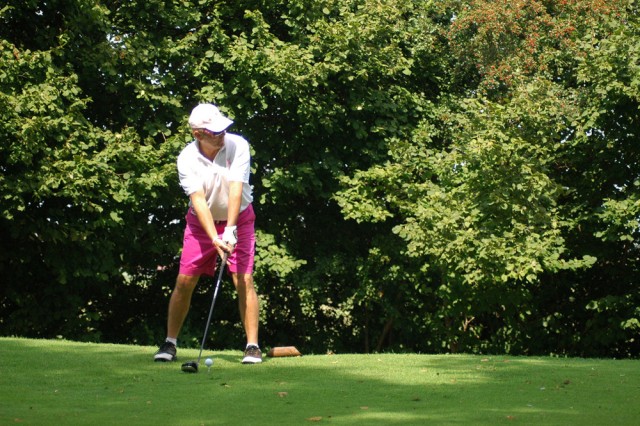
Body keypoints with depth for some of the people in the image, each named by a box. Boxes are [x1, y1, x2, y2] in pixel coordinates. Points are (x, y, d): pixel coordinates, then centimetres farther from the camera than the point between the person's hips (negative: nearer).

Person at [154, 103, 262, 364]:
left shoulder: (238, 146, -19)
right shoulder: (187, 159, -17)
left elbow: (235, 188, -25)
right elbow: (198, 199, -24)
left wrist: (230, 230, -33)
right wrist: (214, 238, -35)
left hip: (238, 218, -1)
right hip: (201, 222, 1)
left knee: (244, 280, -12)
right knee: (184, 281, -3)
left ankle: (253, 345, -7)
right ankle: (170, 344, 10)